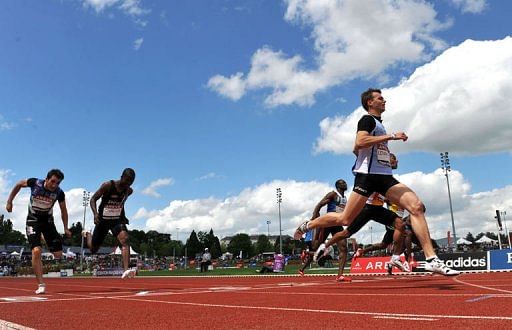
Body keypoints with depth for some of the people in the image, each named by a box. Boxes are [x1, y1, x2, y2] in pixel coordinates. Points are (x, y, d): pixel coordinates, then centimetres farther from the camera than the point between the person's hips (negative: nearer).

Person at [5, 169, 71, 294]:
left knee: (58, 255, -3)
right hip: (33, 220, -2)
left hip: (48, 221, 2)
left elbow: (63, 210, 0)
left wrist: (66, 228, -2)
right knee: (36, 251, -20)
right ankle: (41, 285, -13)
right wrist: (9, 201, 3)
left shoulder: (59, 193, -15)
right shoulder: (34, 183, -20)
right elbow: (18, 184, 1)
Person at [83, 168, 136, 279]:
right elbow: (93, 199, -14)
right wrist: (95, 213, -30)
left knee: (125, 239, -27)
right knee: (93, 249, 12)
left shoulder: (129, 190, -5)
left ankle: (126, 270, -36)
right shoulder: (107, 186, -19)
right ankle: (88, 235, 48)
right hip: (103, 220, -2)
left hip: (118, 220, 2)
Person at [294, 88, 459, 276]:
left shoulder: (378, 124, 27)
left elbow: (356, 149, 33)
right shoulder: (368, 120, -1)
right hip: (368, 175, -8)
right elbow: (359, 142, -22)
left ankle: (431, 260, -14)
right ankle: (307, 226, 18)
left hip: (384, 176, 8)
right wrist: (392, 136, -19)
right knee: (345, 219, -6)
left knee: (416, 206, -11)